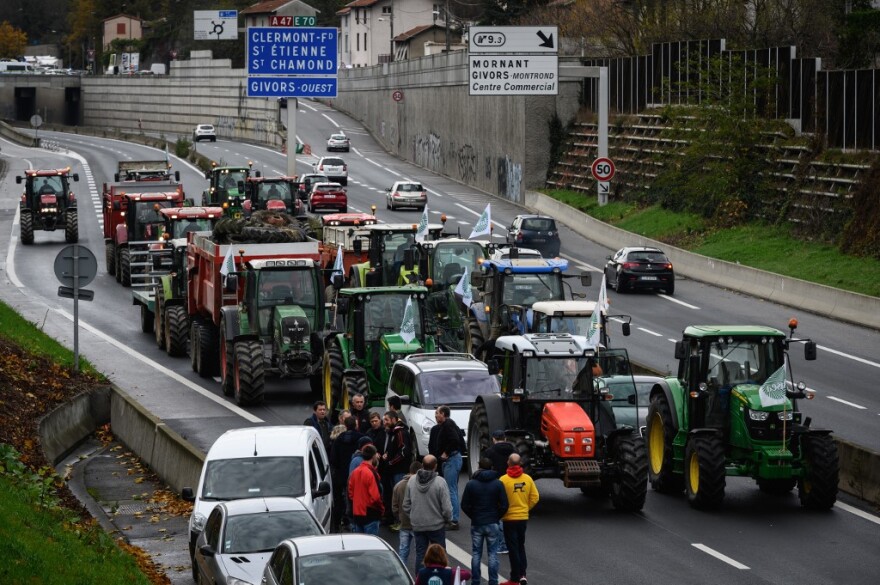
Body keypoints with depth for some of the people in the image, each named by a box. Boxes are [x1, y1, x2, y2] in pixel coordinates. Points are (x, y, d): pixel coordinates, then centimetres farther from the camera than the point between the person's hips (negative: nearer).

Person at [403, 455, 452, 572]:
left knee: (420, 554, 12)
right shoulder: (440, 482, -17)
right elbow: (446, 508, -16)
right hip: (436, 525, -3)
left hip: (417, 526, 3)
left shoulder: (411, 481, -5)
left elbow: (406, 505, 2)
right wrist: (448, 518, 4)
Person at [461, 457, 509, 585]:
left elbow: (464, 506, -5)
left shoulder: (471, 484, -5)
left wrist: (474, 517, 9)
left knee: (476, 554, 8)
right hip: (493, 524, 0)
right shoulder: (498, 484, -5)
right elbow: (504, 505, -8)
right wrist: (496, 517, 7)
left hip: (476, 524, 0)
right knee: (493, 554, 5)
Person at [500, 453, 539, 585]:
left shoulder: (504, 479, -14)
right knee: (521, 546, 18)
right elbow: (535, 497, 1)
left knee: (513, 548, 2)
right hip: (523, 517, 4)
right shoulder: (527, 479, -2)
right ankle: (522, 574, 14)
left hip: (509, 518, -4)